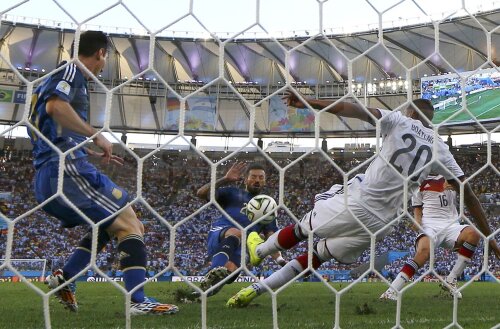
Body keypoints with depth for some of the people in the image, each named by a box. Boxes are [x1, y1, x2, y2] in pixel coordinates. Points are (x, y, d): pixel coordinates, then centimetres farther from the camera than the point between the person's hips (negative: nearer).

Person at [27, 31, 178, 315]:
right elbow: (55, 107, -21)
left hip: (45, 180, 10)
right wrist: (97, 136, -15)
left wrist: (91, 152, 32)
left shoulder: (54, 79, 27)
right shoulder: (72, 71, 0)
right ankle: (138, 301, -18)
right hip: (68, 170, -10)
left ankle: (65, 277, 8)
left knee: (109, 224, 20)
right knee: (129, 223, -8)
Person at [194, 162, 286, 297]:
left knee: (230, 271, -30)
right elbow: (201, 193, 5)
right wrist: (225, 179, -6)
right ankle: (217, 270, -53)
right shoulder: (233, 193, 17)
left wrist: (281, 260, 1)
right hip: (219, 235, -3)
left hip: (238, 248, 3)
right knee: (235, 233, -38)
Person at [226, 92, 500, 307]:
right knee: (317, 255, 18)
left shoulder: (399, 120, 4)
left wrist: (309, 103, -18)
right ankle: (257, 289, 19)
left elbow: (359, 110, -11)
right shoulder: (439, 148, 13)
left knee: (302, 228, 23)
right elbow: (468, 192, 10)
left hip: (356, 201, -4)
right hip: (382, 222, 4)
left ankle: (259, 251, 47)